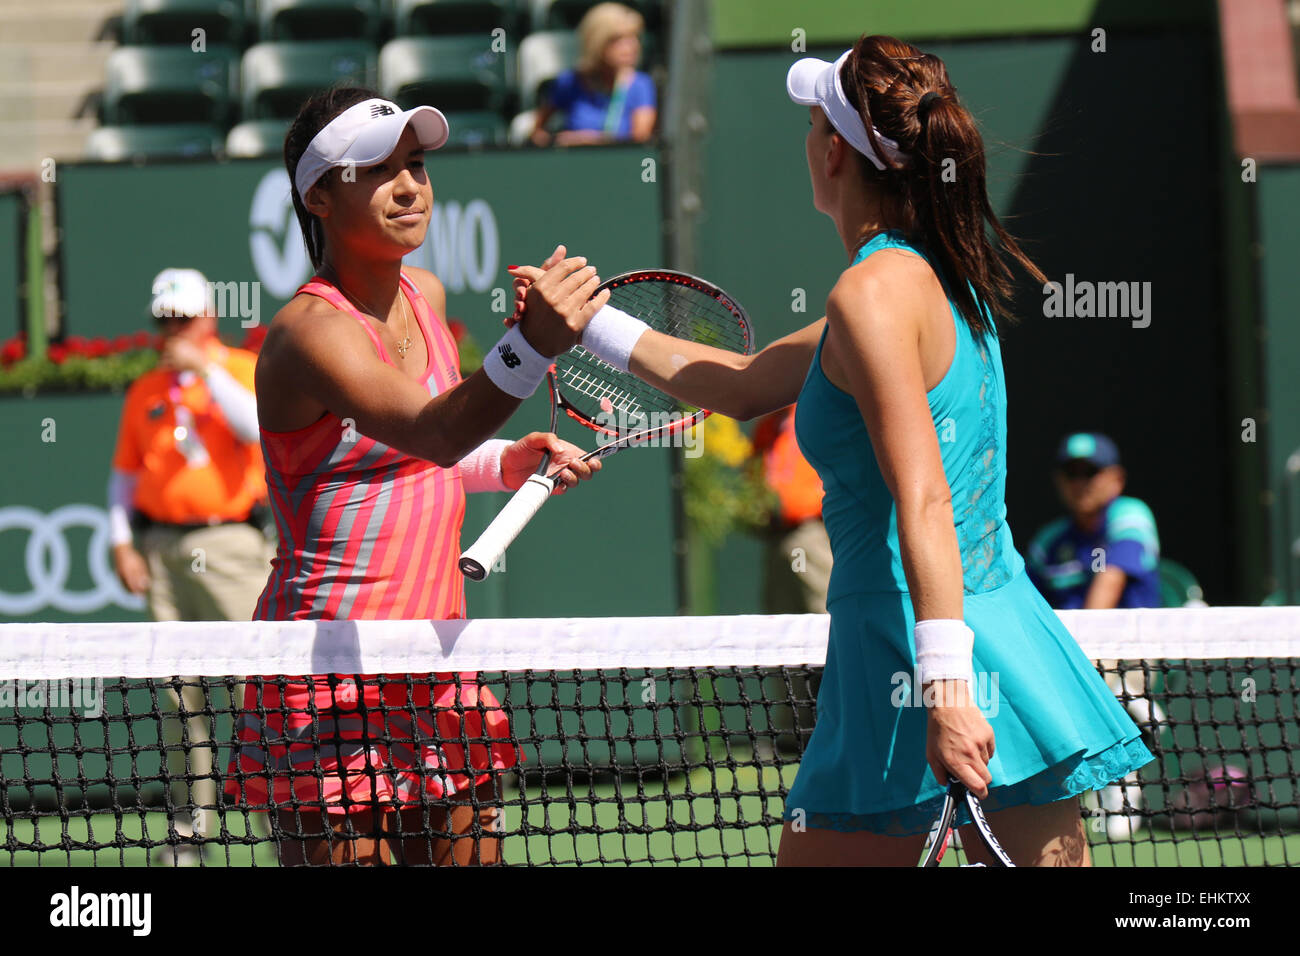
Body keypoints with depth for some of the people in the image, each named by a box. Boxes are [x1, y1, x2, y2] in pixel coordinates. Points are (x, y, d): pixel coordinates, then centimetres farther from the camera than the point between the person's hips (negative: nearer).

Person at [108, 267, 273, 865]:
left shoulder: (243, 370, 5)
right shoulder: (144, 392, 15)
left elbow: (258, 426, -14)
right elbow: (125, 472, 19)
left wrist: (205, 368, -14)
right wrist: (122, 540, 7)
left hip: (229, 542, -4)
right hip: (161, 547, 4)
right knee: (179, 690, 3)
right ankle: (191, 824, 7)